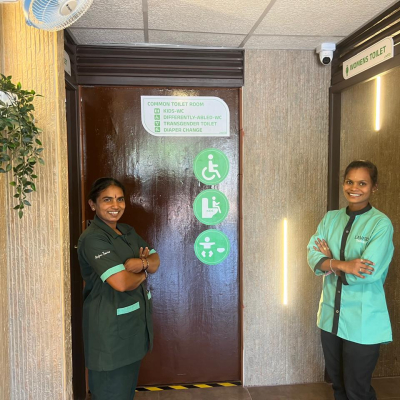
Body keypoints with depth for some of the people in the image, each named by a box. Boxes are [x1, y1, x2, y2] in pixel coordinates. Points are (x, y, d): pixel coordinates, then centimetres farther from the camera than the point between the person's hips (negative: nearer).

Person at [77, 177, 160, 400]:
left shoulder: (128, 232, 7)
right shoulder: (93, 239, -19)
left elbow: (155, 263, 3)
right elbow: (121, 283, -27)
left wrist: (140, 263, -18)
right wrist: (143, 274, -8)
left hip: (136, 316, 8)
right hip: (110, 323, -8)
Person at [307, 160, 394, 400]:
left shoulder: (381, 224, -12)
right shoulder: (331, 218, 3)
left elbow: (369, 273, -22)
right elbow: (313, 256, -6)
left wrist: (331, 262, -10)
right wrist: (343, 265, -22)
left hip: (363, 321, -5)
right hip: (331, 315, 5)